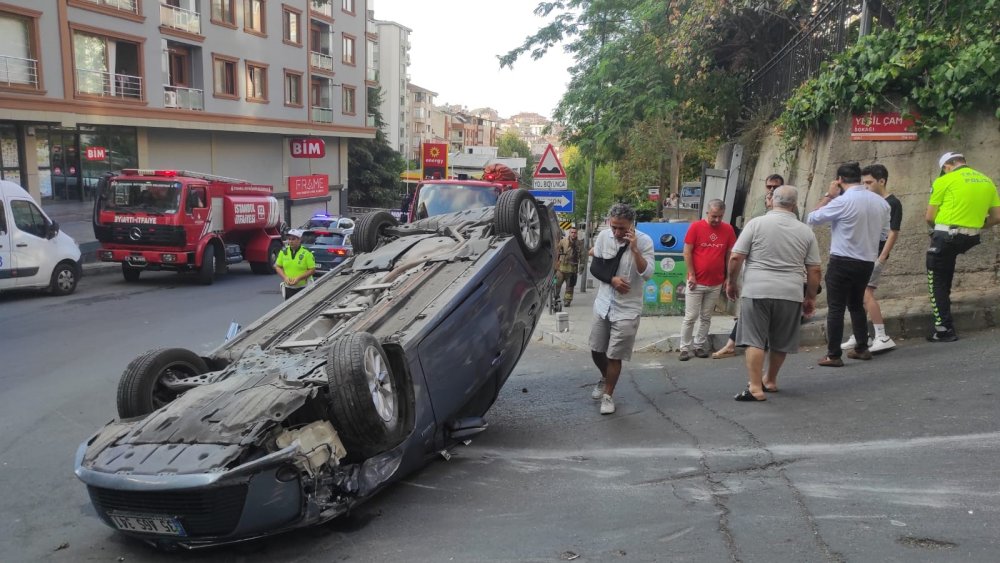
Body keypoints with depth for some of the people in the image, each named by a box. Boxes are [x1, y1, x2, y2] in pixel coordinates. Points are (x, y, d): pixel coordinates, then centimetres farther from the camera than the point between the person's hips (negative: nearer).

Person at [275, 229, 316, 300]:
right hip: (288, 287, 4)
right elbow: (278, 267, 11)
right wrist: (285, 277, -7)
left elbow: (312, 270, -10)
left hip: (303, 287, -4)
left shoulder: (306, 252, -9)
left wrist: (298, 278, -18)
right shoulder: (284, 252, 5)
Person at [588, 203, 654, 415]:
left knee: (614, 355, 0)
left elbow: (647, 274, -21)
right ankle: (606, 378, 42)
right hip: (603, 303, 4)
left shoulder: (644, 241, -15)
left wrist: (634, 249, -31)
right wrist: (612, 279, -13)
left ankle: (608, 395, 19)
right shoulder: (604, 236, -5)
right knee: (596, 350, 12)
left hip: (627, 308, -4)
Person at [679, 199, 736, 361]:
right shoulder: (696, 227, -6)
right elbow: (687, 252, -5)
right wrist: (691, 275, -8)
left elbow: (730, 255, 9)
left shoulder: (728, 229, 2)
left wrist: (728, 277, 7)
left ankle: (699, 346, 21)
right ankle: (684, 348, 7)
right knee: (690, 317, 0)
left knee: (706, 317, 11)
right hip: (696, 282, -3)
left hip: (716, 283, 3)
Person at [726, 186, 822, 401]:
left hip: (756, 291, -3)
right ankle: (770, 381, 31)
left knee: (754, 340, -1)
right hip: (790, 294, 3)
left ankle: (755, 387, -7)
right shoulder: (806, 232, 6)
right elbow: (814, 270, 7)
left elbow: (736, 257, -5)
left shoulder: (756, 223, -2)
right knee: (780, 342, 16)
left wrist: (732, 282, 9)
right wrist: (811, 297, 18)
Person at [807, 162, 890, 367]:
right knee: (857, 304, 22)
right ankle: (861, 348, 26)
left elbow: (812, 218, -9)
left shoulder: (842, 201, -17)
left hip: (842, 262, -6)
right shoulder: (881, 202, 5)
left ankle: (833, 355, 1)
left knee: (836, 308, 0)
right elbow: (884, 233, 14)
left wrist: (828, 195, -2)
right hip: (867, 262, 7)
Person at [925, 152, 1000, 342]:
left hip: (946, 236, -5)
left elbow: (929, 218, -4)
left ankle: (944, 330, 2)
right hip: (970, 239, 6)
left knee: (937, 283, 3)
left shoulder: (944, 181, -5)